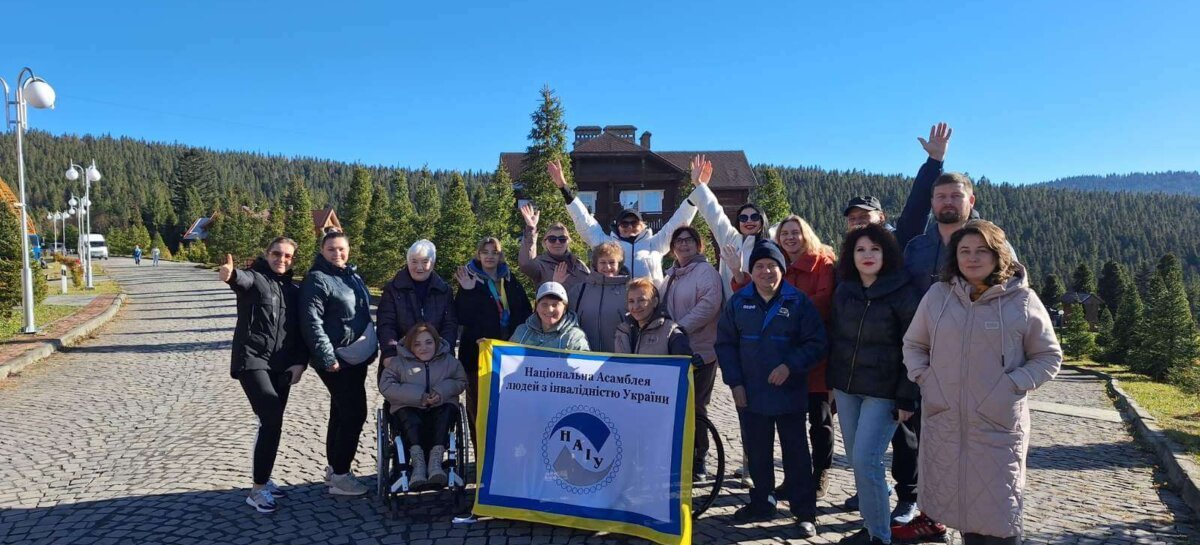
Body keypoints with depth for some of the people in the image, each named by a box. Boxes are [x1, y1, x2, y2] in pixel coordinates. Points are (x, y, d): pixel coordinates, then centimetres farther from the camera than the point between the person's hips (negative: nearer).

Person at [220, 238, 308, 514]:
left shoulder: (294, 290, 13)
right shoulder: (255, 279, -3)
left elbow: (301, 331, 13)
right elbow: (243, 279, -29)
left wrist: (300, 362, 0)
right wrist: (231, 274, -53)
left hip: (282, 366, 6)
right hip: (252, 360, -6)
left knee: (271, 423, 12)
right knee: (272, 423, -16)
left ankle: (263, 478, 28)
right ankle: (257, 489, -7)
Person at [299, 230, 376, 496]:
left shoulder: (352, 276, 14)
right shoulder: (317, 280, -13)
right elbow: (312, 323, -20)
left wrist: (371, 346, 15)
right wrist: (327, 358, -24)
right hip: (336, 360, -9)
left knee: (342, 413, 15)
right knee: (354, 413, -8)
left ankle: (334, 468, 27)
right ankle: (339, 475, 2)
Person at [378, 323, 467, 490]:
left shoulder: (448, 360, 10)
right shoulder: (399, 361, 4)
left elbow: (461, 381, 9)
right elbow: (386, 386, -7)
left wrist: (442, 392, -12)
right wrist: (418, 396, -15)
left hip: (440, 407, 1)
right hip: (409, 409, -1)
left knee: (447, 410, -32)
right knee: (406, 414, -35)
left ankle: (436, 459, -41)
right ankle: (417, 462, -44)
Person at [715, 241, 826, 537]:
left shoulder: (799, 302, -6)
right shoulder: (738, 302, 2)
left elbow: (816, 343, -6)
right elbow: (725, 344, 5)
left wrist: (790, 365, -19)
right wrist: (735, 382, -2)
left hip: (789, 394, -3)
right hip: (750, 395, 3)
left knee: (795, 453, 6)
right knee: (756, 453, 15)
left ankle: (805, 513, 16)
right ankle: (760, 503, 31)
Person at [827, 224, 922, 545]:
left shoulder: (903, 294, -10)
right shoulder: (844, 292, 6)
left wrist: (907, 398, -15)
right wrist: (833, 382, 11)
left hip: (883, 392, -6)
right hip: (846, 388, 6)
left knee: (866, 460, -10)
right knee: (856, 461, 9)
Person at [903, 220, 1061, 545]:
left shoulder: (1022, 300, -4)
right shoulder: (938, 295, 3)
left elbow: (1049, 356, 3)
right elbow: (913, 344, 15)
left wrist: (1013, 386, -10)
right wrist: (923, 377, -1)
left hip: (998, 425, -3)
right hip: (943, 421, 3)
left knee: (998, 511, 3)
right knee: (957, 502, 14)